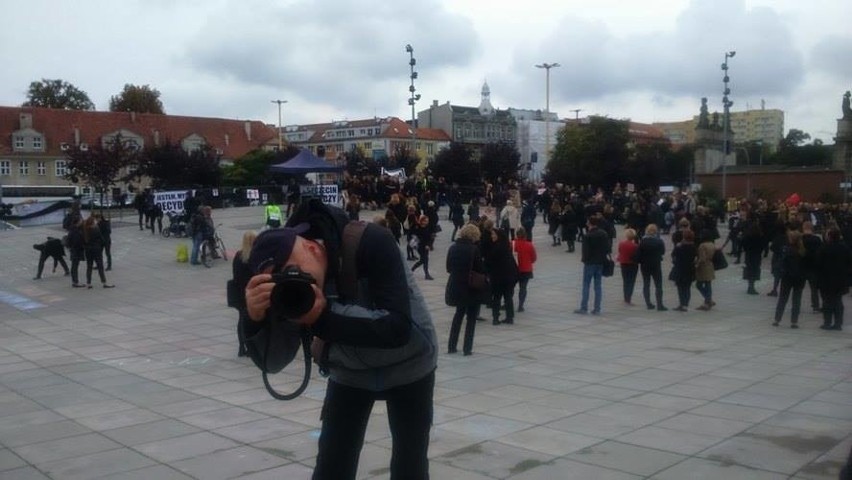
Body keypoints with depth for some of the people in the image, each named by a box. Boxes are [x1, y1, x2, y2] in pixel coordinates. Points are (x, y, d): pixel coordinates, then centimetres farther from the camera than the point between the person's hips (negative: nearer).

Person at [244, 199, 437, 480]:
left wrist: (324, 317, -44)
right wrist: (257, 319, -39)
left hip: (407, 366, -3)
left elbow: (398, 328, -38)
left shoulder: (371, 244, -34)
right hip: (349, 372, 3)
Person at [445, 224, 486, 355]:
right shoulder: (474, 249, -15)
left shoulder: (452, 248, 1)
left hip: (456, 286, 5)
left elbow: (448, 268, 6)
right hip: (472, 288, -5)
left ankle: (451, 346, 19)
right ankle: (467, 348, 8)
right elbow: (480, 269, -12)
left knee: (459, 314, 20)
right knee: (471, 317, 8)